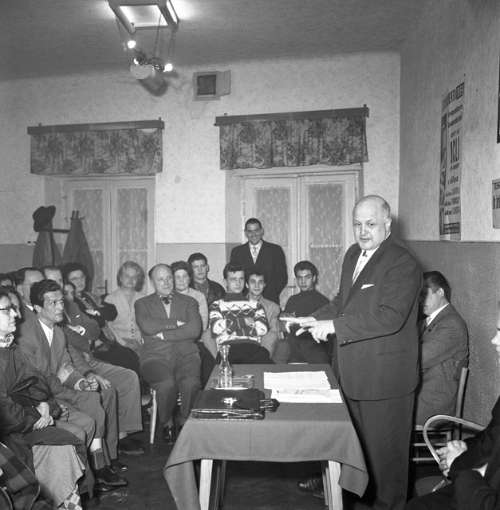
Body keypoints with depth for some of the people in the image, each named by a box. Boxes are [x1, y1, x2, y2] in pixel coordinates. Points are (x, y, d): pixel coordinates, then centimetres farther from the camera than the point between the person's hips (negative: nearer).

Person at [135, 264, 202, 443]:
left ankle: (186, 424, -5)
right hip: (155, 356, -1)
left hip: (186, 354, 1)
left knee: (191, 383, -30)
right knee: (167, 384, -31)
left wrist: (163, 334, -5)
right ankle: (166, 424, -3)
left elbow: (195, 330, -2)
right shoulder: (142, 304, 15)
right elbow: (147, 327, -6)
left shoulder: (189, 302, 17)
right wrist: (177, 324, -3)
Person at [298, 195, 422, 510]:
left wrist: (334, 325, -28)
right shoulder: (353, 254, 10)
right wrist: (319, 319, 3)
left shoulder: (402, 264, -18)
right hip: (352, 372, 9)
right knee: (356, 441, 22)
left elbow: (390, 316, -28)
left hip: (384, 374, -8)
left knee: (384, 447, 8)